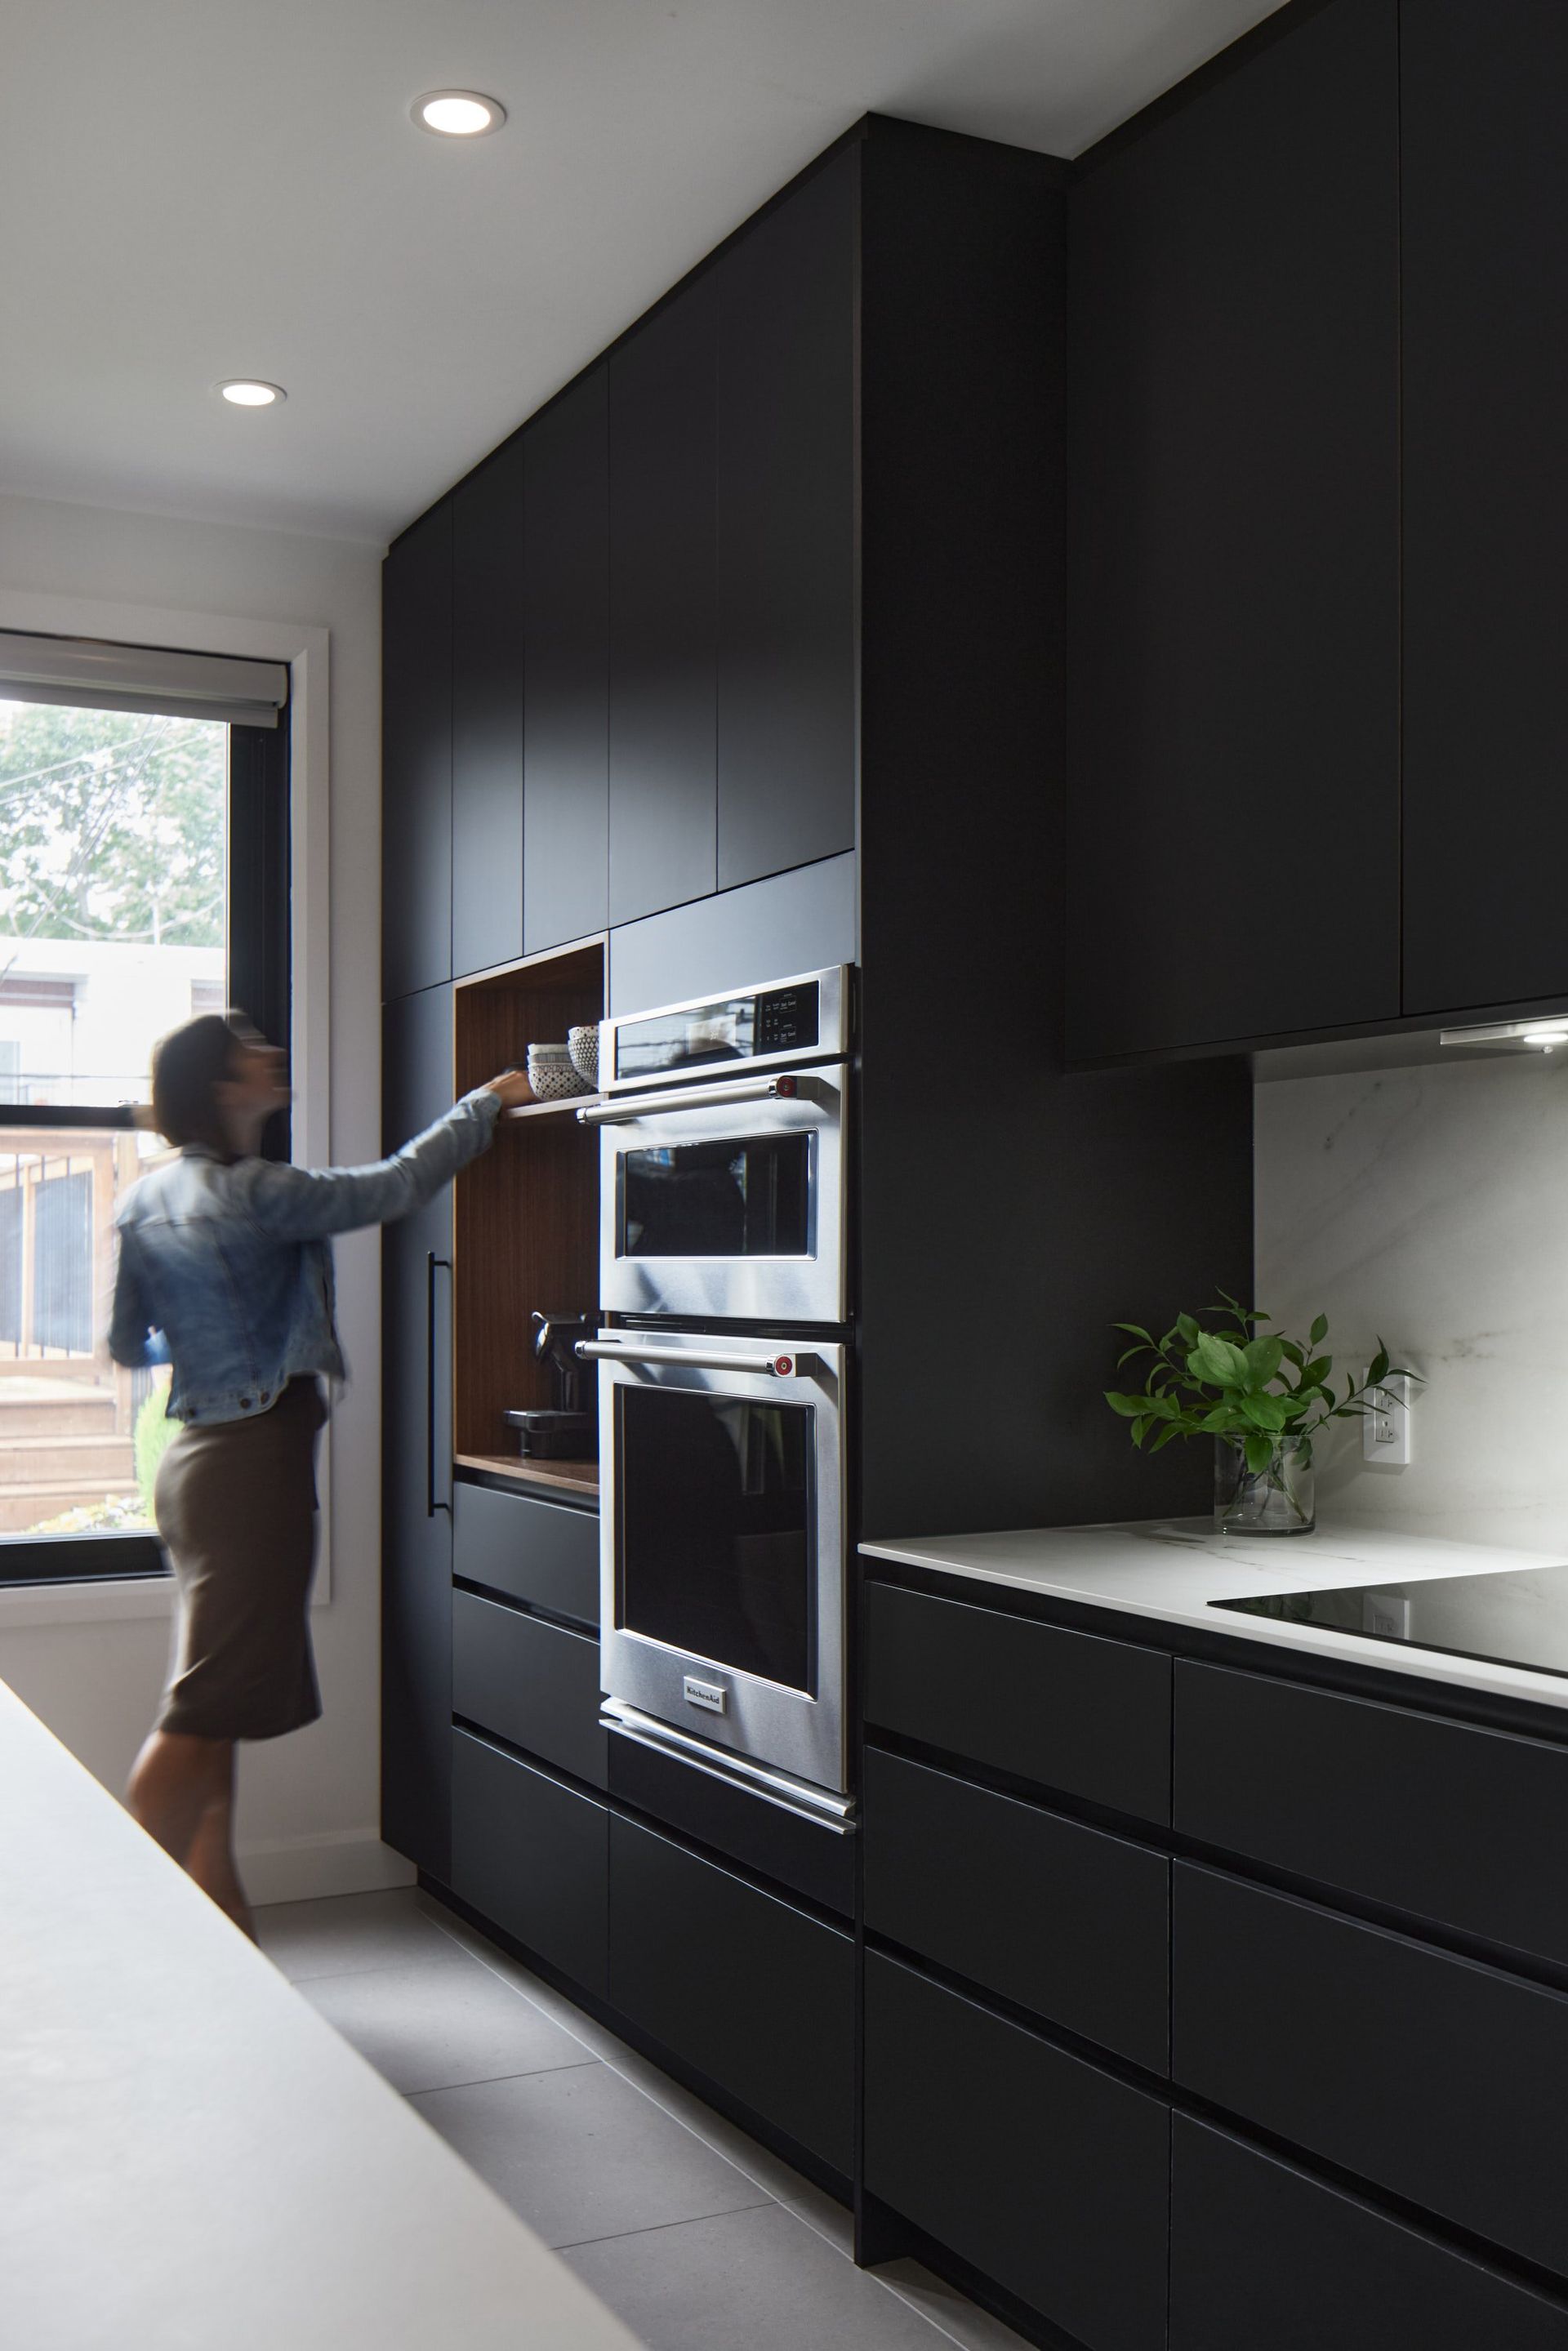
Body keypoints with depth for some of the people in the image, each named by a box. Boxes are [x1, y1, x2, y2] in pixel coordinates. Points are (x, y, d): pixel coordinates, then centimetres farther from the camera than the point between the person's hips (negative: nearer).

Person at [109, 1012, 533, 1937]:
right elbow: (399, 1184, -9)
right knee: (206, 1711, -6)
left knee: (215, 1715, 12)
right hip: (257, 1456, -9)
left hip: (197, 1454, 9)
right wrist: (491, 1100, 4)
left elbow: (127, 1344, 15)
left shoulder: (147, 1200, 9)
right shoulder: (257, 1195, -15)